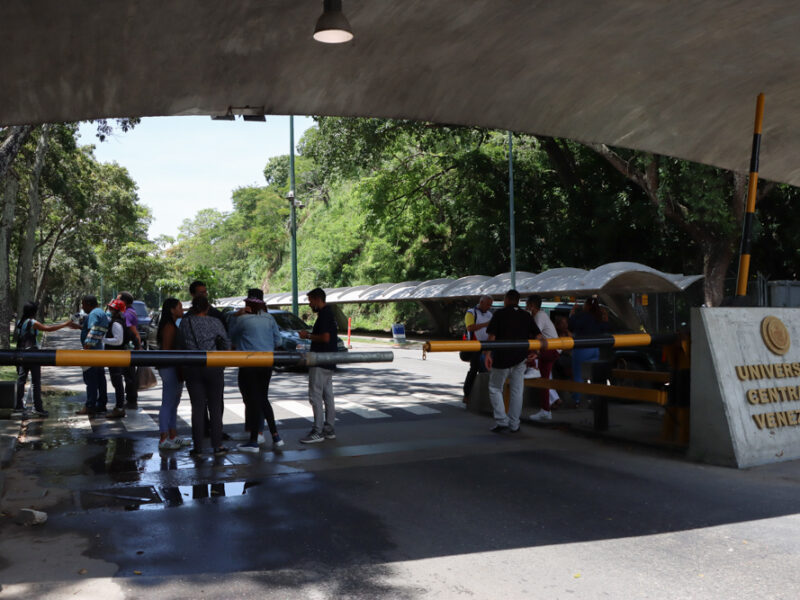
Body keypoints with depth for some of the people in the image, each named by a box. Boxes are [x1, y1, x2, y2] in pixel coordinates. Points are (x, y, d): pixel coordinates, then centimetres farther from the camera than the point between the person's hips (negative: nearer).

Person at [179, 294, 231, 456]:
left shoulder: (184, 323, -1)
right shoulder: (215, 322, -5)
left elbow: (180, 344, 4)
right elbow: (226, 344, 1)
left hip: (192, 368, 1)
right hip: (213, 368, -1)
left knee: (197, 407, 5)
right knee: (215, 407, 7)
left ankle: (198, 447, 6)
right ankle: (217, 445, 9)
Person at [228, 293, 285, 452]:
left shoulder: (242, 319, -8)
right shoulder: (269, 319, 5)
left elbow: (231, 337, 7)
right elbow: (278, 341, 7)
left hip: (249, 365, -5)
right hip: (267, 363, 5)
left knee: (252, 401, 1)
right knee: (263, 399, 16)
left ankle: (254, 441, 6)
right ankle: (275, 436, 13)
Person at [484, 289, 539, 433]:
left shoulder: (500, 314, -4)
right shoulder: (526, 316, 8)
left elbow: (492, 336, -11)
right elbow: (537, 335, 5)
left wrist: (487, 354, -11)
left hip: (502, 358, -4)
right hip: (520, 358, 4)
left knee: (495, 388, 9)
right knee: (516, 390, 11)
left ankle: (501, 421, -1)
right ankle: (514, 424, 14)